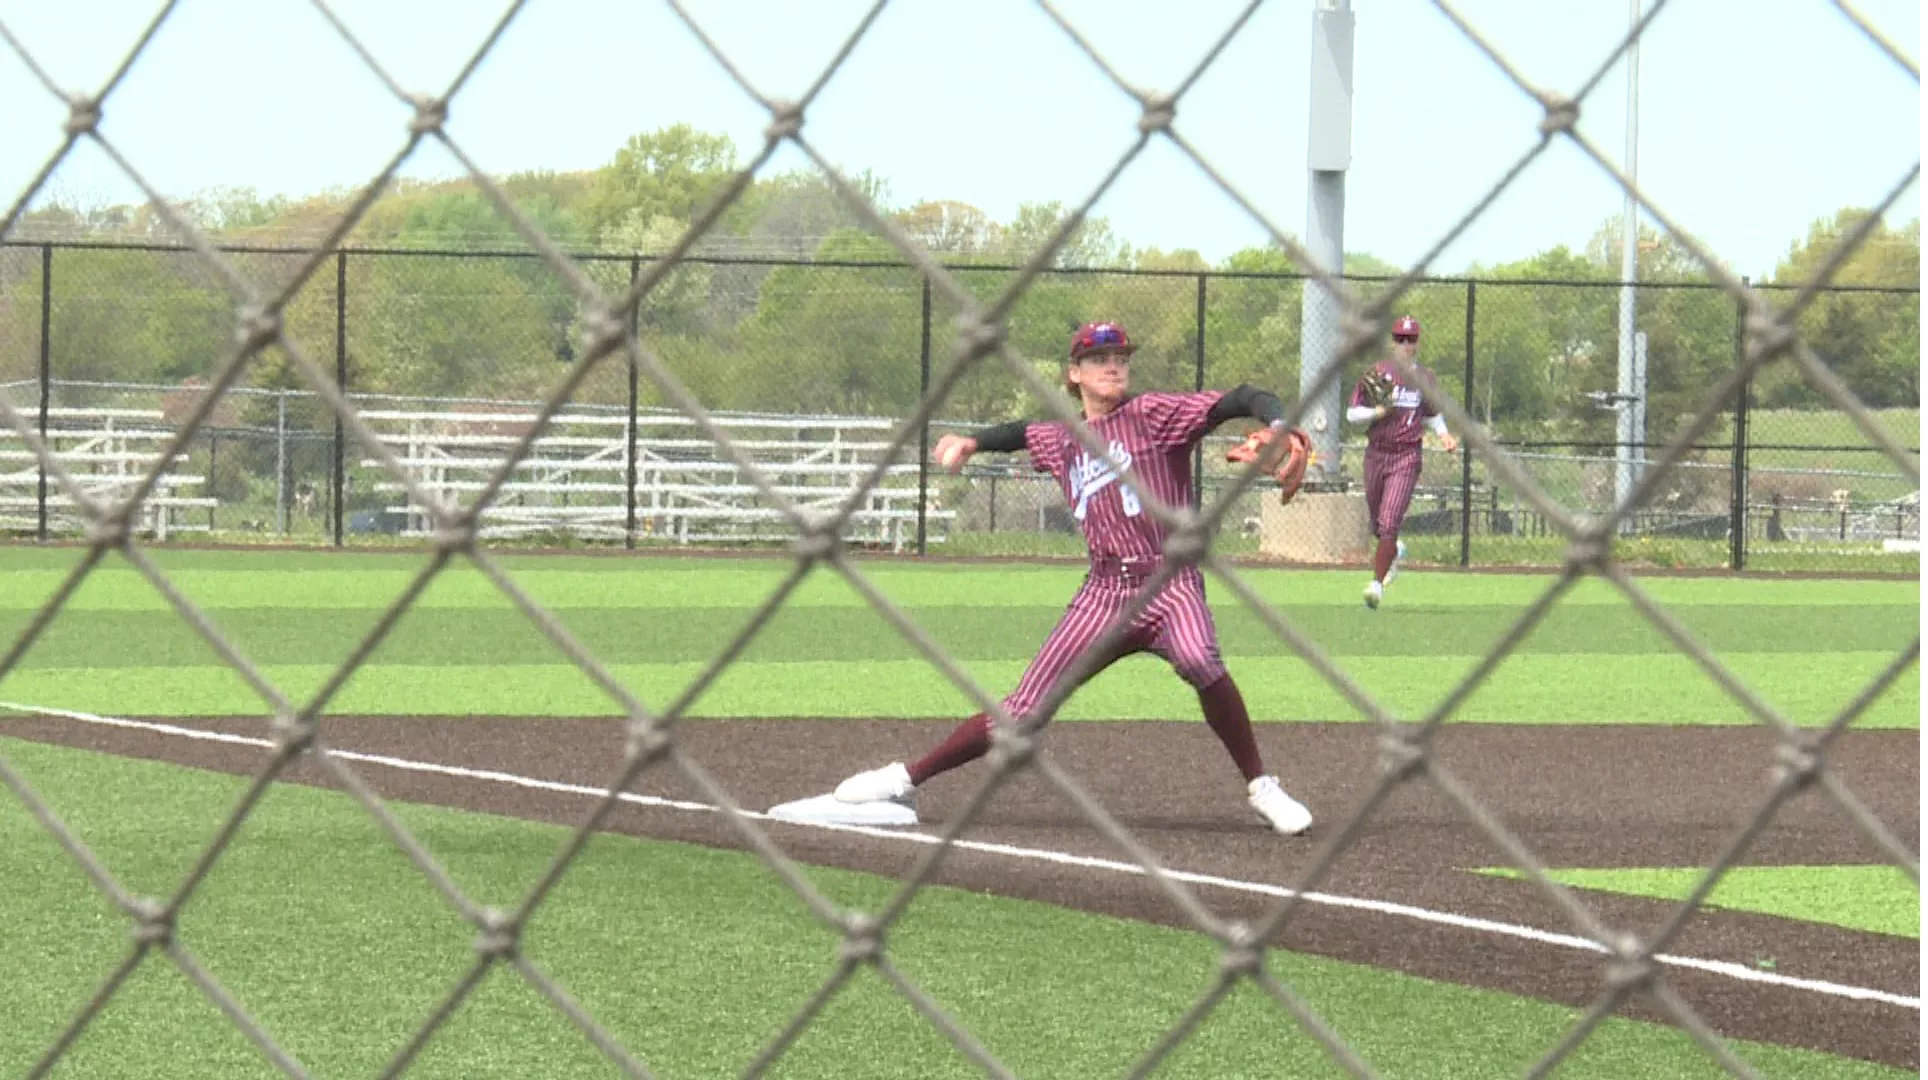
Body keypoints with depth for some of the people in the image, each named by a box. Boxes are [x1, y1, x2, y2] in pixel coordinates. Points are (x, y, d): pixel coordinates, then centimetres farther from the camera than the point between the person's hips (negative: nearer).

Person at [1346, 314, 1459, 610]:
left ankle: (1378, 584, -12)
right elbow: (1352, 413, 0)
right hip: (1376, 453, 2)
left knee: (1389, 524, -15)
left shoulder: (1426, 378, 5)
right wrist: (1378, 412, -17)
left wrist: (1444, 435, 0)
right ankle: (1396, 552, 49)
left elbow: (1432, 415, 19)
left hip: (1407, 456, -2)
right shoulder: (1376, 373, 1)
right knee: (1375, 524, 16)